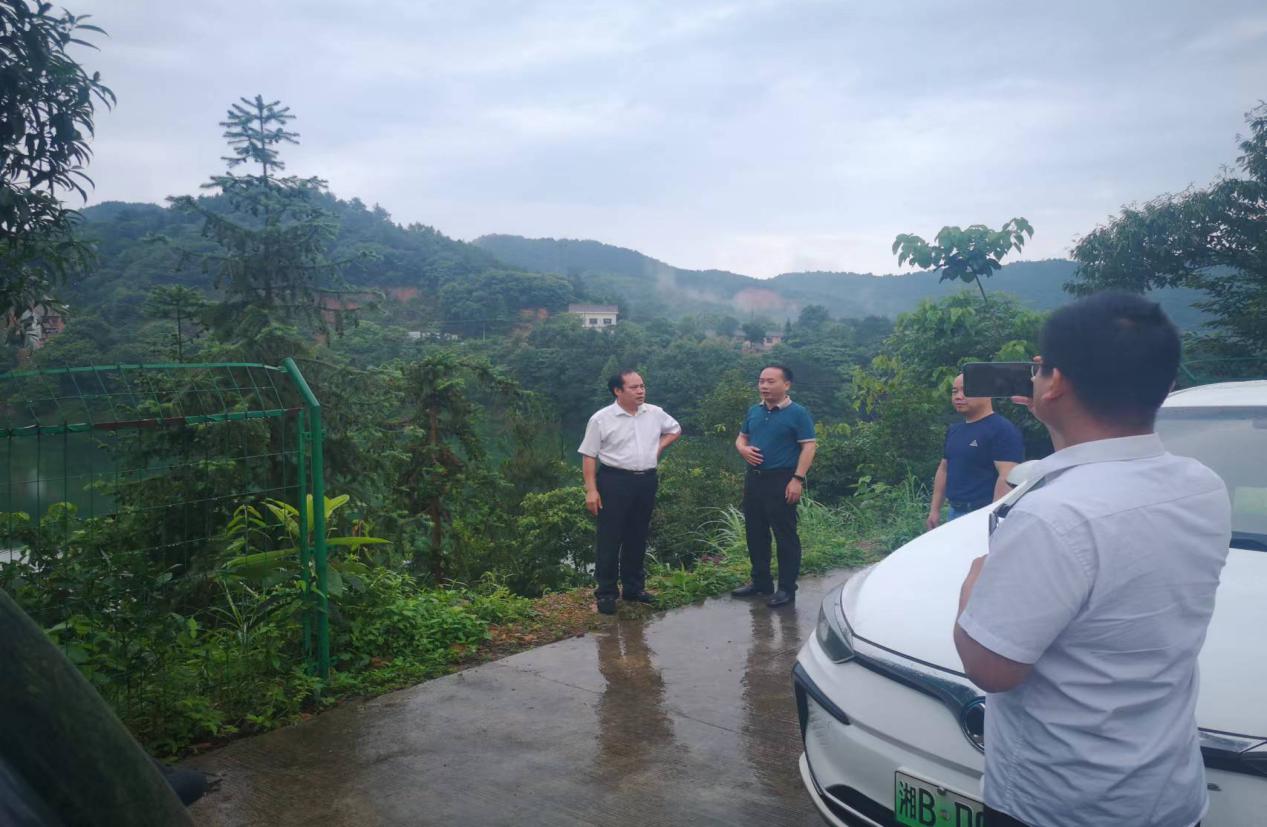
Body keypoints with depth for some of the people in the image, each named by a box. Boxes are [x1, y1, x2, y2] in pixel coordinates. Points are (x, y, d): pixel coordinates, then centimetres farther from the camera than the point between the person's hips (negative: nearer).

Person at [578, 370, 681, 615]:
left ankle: (634, 587, 26)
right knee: (609, 539, -2)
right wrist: (591, 490, -13)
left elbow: (675, 429, 25)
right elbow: (589, 456, -6)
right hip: (615, 481, -5)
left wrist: (659, 446, 8)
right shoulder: (601, 419, -8)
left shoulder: (655, 413, 5)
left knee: (638, 537, 13)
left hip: (646, 481, 5)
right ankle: (606, 592, 8)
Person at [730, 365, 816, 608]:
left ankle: (787, 588, 8)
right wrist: (743, 449, -4)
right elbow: (741, 437, 21)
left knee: (785, 536, -1)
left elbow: (808, 446, -12)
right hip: (754, 478, 7)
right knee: (755, 533, 14)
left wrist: (798, 479, -20)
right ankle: (761, 581, 28)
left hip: (781, 480, -7)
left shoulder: (797, 413, -8)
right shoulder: (754, 411, 11)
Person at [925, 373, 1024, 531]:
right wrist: (934, 510, 15)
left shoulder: (1003, 430, -12)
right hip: (955, 513, 8)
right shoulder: (954, 430, 14)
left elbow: (1008, 477, -20)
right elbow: (944, 469, 20)